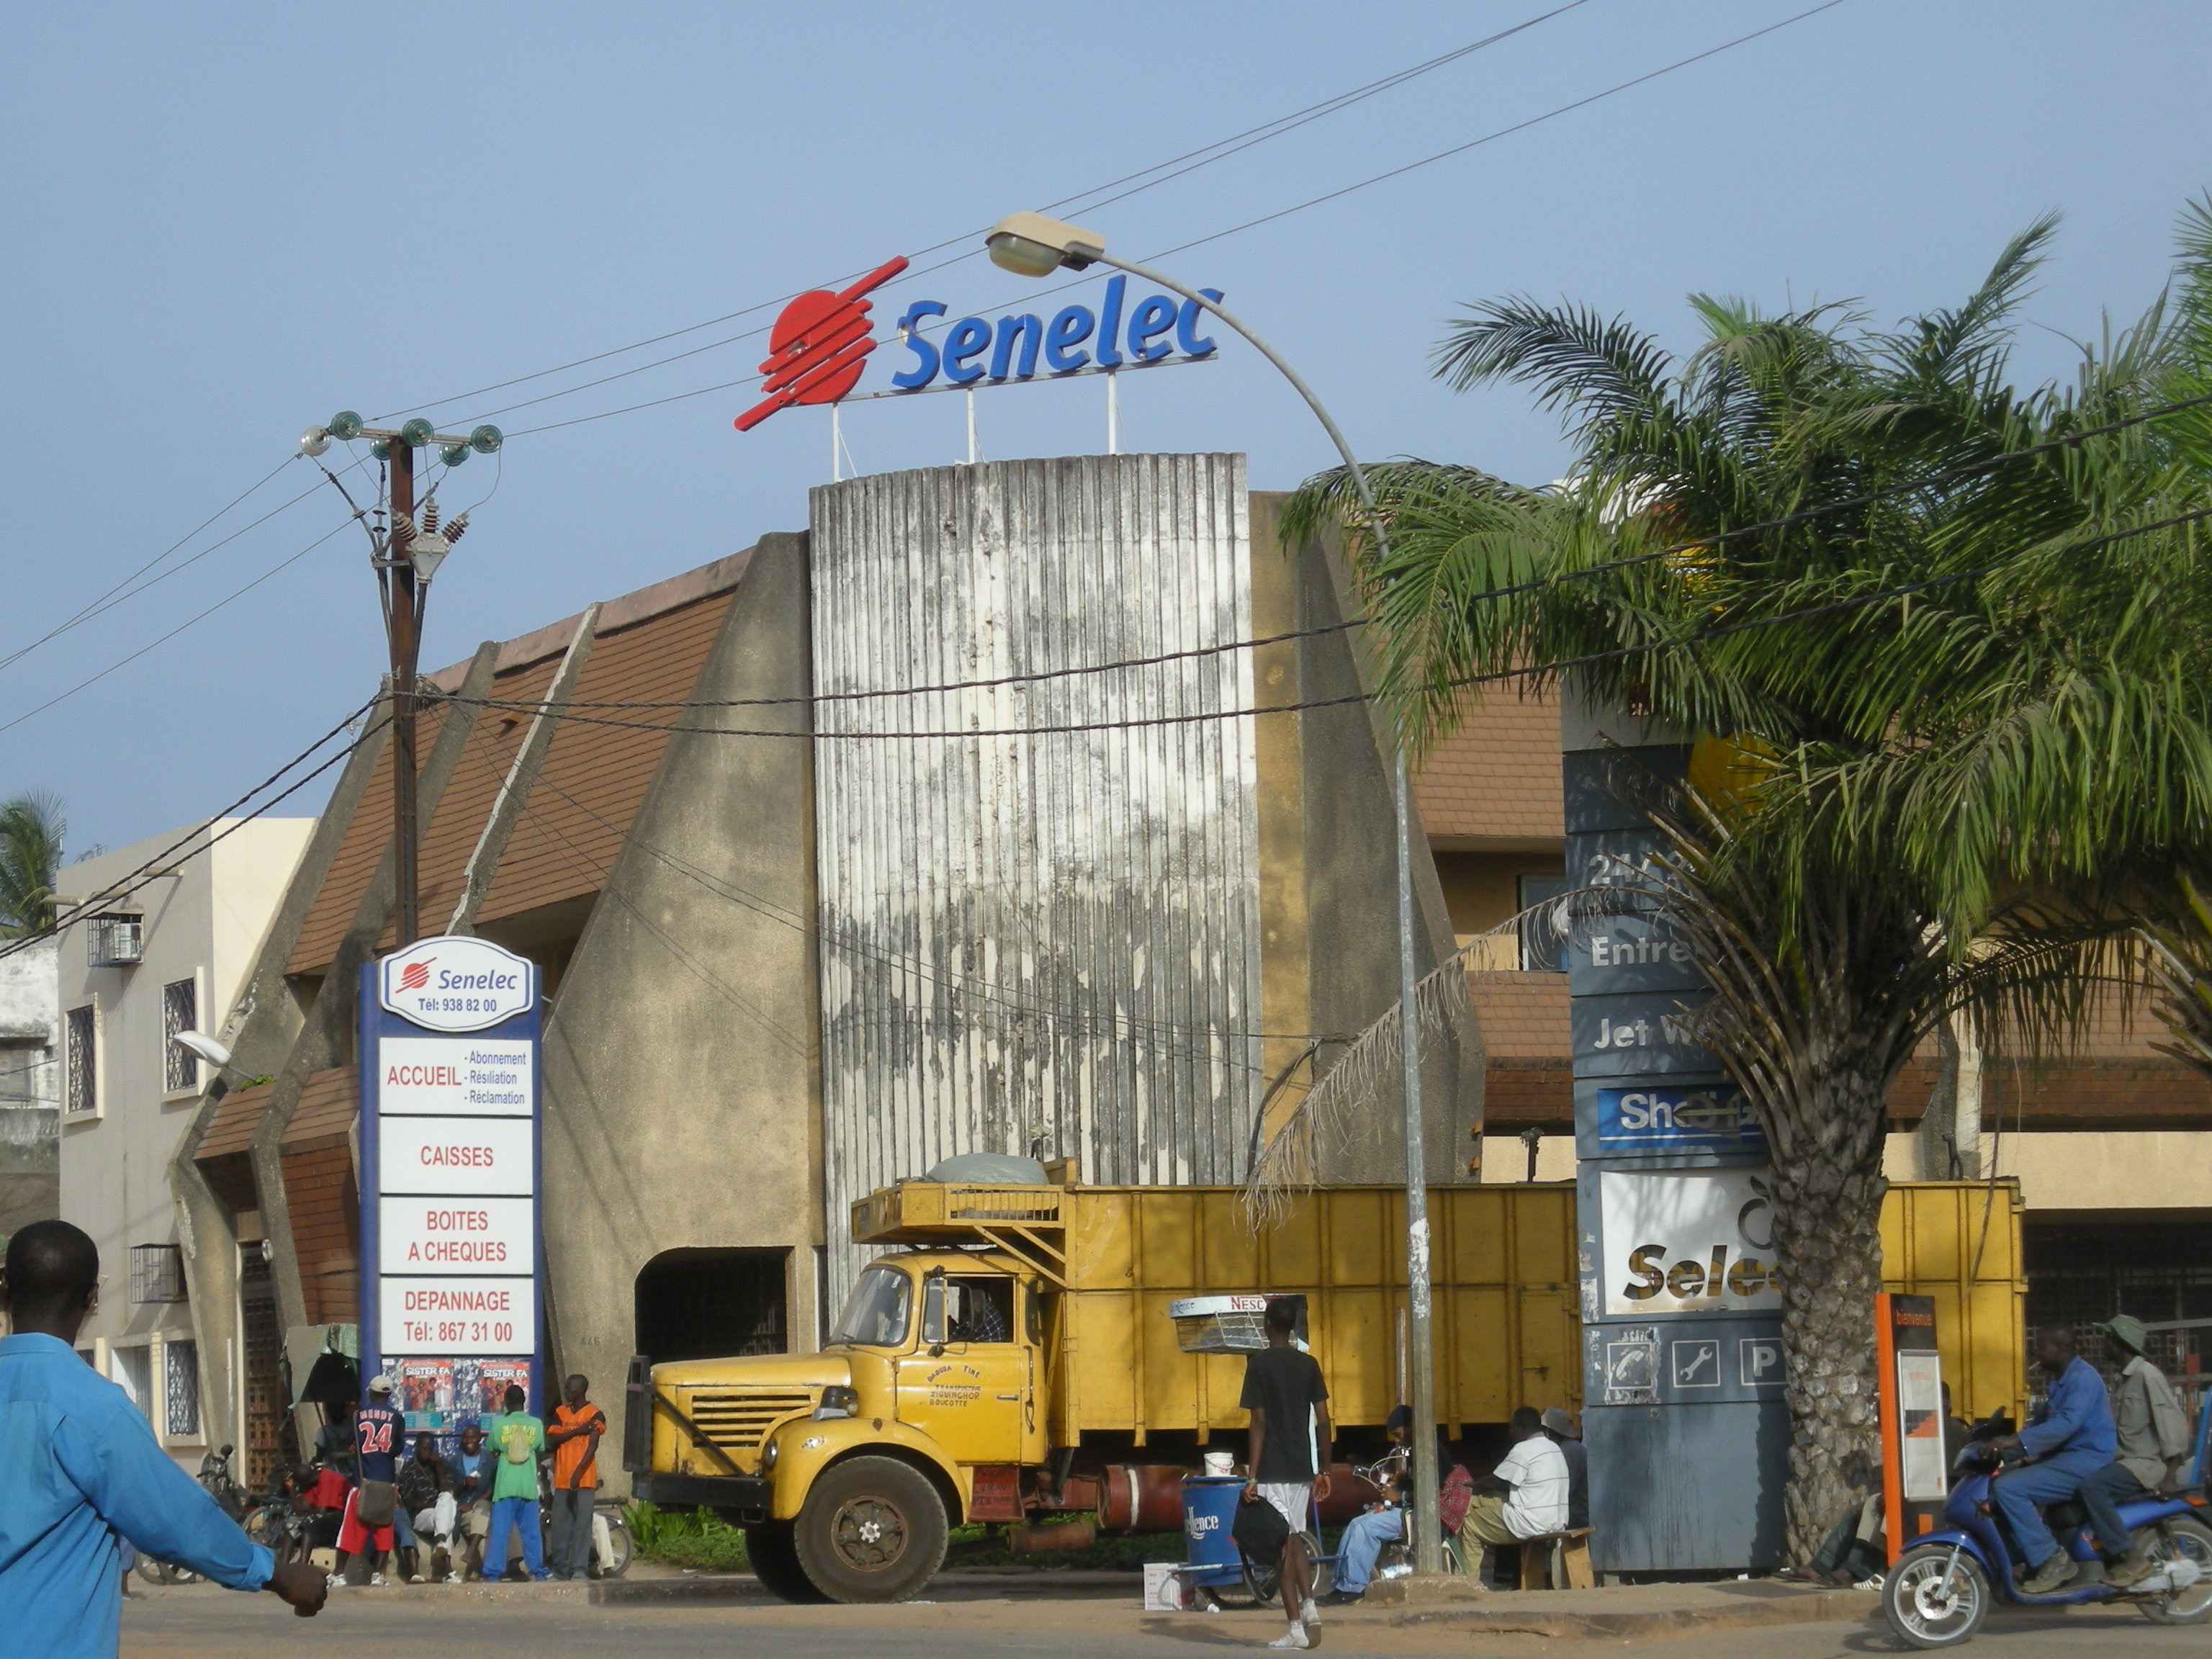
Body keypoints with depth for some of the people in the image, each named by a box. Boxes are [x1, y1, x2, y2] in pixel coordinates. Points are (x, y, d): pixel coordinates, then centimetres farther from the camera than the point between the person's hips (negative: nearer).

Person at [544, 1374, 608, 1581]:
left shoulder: (595, 1415, -1)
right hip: (562, 1479, 5)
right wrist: (577, 1431, -9)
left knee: (582, 1524, -7)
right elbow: (551, 1439, 3)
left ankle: (579, 1569, -7)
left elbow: (592, 1446, -11)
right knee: (560, 1526, 4)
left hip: (584, 1479, -5)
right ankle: (560, 1569, 10)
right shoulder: (560, 1412, 14)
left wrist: (578, 1472, -22)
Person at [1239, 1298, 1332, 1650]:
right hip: (1303, 1467, 5)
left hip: (1273, 1470, -5)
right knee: (1296, 1539, 18)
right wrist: (1324, 1470, 13)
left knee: (1283, 1545, -3)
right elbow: (1323, 1420, 5)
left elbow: (1259, 1423, -12)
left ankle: (1296, 1627, -4)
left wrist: (1252, 1476, -10)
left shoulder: (1259, 1364, -8)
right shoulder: (1309, 1364, 6)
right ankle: (1308, 1605, 0)